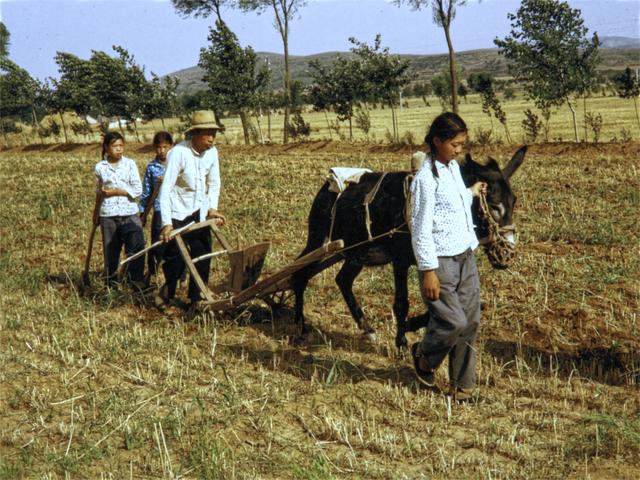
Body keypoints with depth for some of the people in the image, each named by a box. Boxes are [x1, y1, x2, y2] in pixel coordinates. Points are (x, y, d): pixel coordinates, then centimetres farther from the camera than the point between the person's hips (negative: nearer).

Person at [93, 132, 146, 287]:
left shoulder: (130, 164, 1)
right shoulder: (100, 167, 5)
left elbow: (138, 190, -4)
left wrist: (116, 191, -10)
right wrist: (96, 213, 21)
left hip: (129, 213, -1)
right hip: (108, 215, 1)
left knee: (137, 247, -10)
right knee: (110, 250, 7)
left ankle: (137, 280, -3)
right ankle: (112, 283, 17)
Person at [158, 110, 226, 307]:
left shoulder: (212, 152, -4)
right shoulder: (178, 153, -22)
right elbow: (165, 189, -24)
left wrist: (212, 208, -6)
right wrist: (166, 223, -29)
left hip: (200, 213, 5)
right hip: (177, 214, -5)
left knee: (203, 256, 4)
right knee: (175, 258, -2)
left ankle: (196, 299, 16)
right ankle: (168, 293, 23)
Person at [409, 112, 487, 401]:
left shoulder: (454, 167, 10)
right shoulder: (426, 178, -15)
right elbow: (421, 228, -17)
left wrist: (471, 193, 33)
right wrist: (428, 271, -18)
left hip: (465, 257, 8)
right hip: (440, 261, -8)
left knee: (471, 322, 6)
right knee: (454, 323, -11)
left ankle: (462, 386, 18)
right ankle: (424, 357, 20)